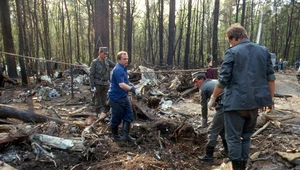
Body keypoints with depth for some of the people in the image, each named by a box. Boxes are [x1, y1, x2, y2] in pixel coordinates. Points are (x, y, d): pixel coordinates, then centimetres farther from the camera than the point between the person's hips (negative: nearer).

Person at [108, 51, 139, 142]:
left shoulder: (123, 68, 10)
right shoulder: (118, 70, -22)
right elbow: (121, 85, -31)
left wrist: (131, 87, 13)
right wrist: (132, 89, -29)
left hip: (124, 97, 10)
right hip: (116, 98, -10)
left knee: (129, 116, 10)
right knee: (116, 118, 6)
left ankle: (126, 135, 17)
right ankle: (115, 136, 24)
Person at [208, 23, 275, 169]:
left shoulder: (232, 52, -8)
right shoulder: (264, 51, 8)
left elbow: (223, 80, -11)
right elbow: (270, 78, 9)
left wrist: (213, 98, -1)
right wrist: (270, 98, 18)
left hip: (236, 102, -6)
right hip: (255, 101, 6)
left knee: (233, 137, 7)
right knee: (246, 136, 19)